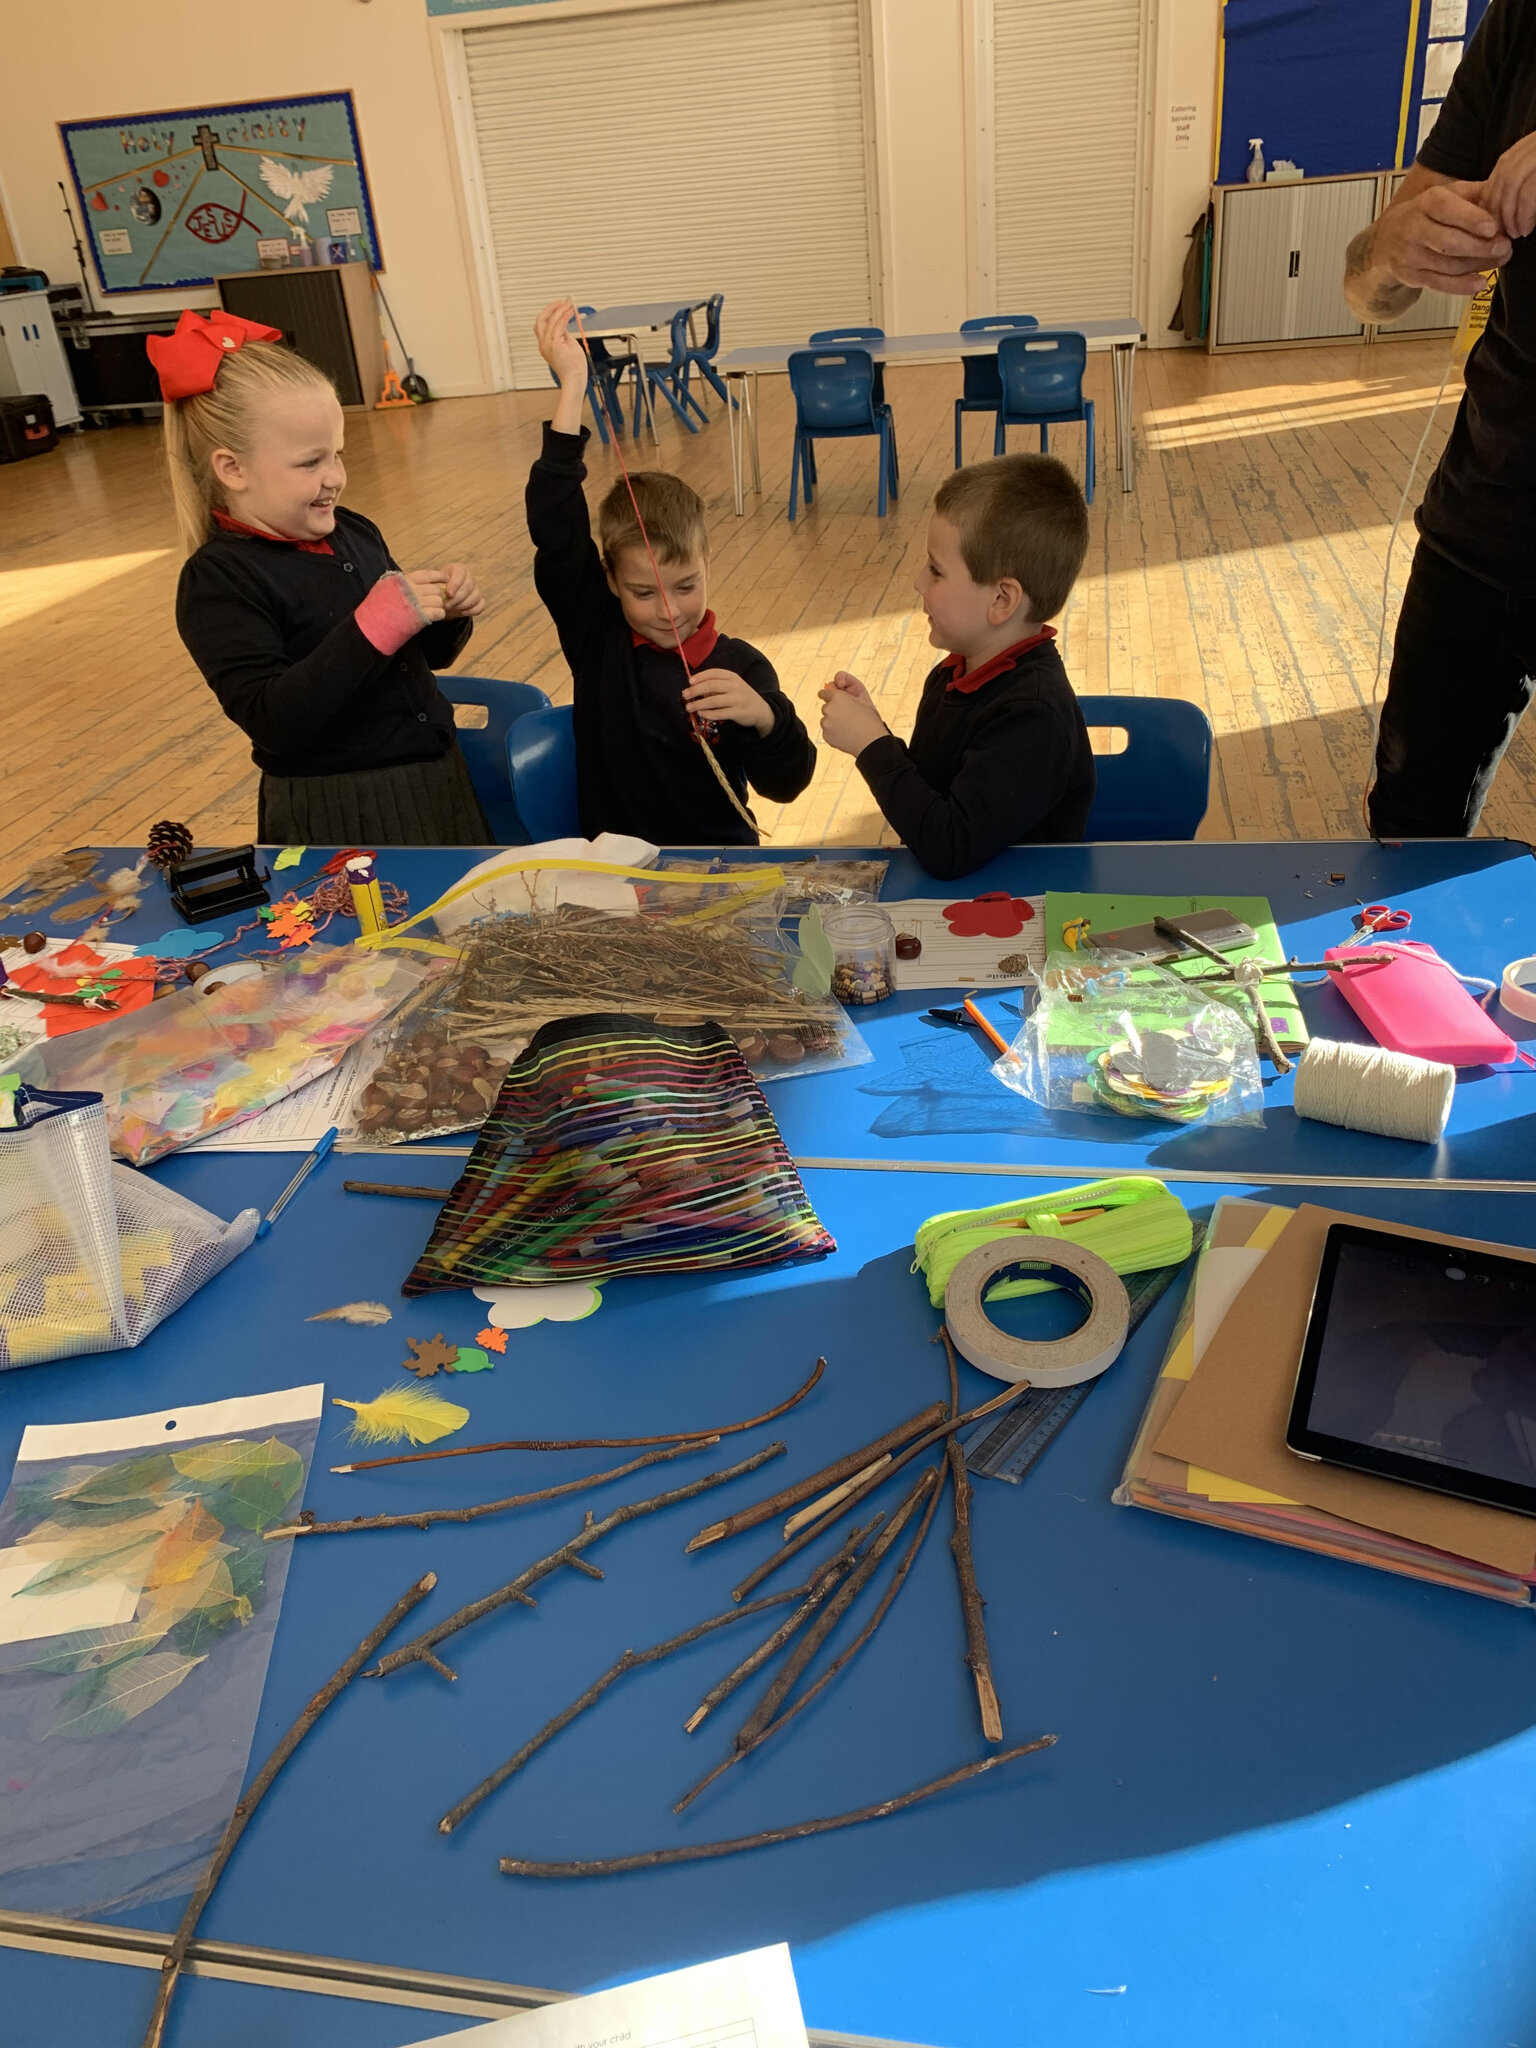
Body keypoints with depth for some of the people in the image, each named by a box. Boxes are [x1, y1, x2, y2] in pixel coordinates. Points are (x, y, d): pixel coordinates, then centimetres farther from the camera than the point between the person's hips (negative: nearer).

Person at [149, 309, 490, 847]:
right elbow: (275, 722, -25)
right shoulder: (218, 581, -13)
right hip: (335, 823, -6)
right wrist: (374, 625, -29)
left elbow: (428, 655, 16)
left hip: (438, 783, 6)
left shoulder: (354, 533, 4)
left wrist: (447, 615, -6)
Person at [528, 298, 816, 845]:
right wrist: (571, 389, -15)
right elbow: (555, 529, -12)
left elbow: (785, 784, -9)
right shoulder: (595, 635, -2)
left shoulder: (738, 667, -5)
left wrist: (763, 718, -30)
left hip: (718, 870, 0)